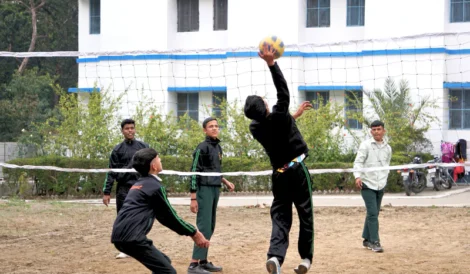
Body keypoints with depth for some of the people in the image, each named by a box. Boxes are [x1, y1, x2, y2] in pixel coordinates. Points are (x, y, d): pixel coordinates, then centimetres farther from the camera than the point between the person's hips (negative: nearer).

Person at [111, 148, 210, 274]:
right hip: (131, 237, -10)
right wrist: (193, 233, 12)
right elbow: (171, 217, 0)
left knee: (164, 262, 21)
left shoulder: (139, 184, 23)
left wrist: (189, 231, 30)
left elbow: (163, 217, 28)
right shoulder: (155, 186, -6)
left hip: (121, 235, 10)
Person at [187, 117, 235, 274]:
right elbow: (194, 172, -12)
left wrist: (225, 182, 17)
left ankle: (203, 261, 15)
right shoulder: (202, 148, -10)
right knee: (204, 227, -12)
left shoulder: (218, 147, 13)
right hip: (204, 190, -8)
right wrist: (193, 198, -15)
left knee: (210, 228, 9)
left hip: (215, 190, 8)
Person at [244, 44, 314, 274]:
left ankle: (275, 255, -21)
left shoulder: (255, 128, -2)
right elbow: (283, 90, -13)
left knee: (280, 218, 2)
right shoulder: (278, 116, -18)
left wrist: (294, 115, 26)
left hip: (279, 174, 4)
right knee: (305, 215, 9)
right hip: (297, 170, -4)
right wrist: (271, 63, -15)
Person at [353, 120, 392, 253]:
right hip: (367, 184, -5)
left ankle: (367, 239, 24)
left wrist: (384, 180, 10)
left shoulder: (387, 148, 9)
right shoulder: (366, 145, -5)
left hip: (380, 186, 5)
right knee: (373, 213, -12)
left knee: (374, 214, 12)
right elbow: (358, 162, -10)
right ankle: (375, 242, -12)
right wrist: (358, 176, -24)